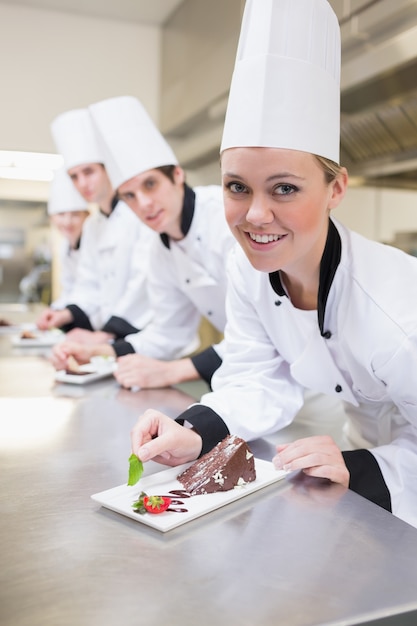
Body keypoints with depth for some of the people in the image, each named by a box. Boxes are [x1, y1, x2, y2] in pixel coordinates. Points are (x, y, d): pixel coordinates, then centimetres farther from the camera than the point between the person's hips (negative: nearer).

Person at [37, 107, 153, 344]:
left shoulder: (141, 211, -9)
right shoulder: (92, 226, 17)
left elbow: (145, 281, -18)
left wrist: (104, 335, -19)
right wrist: (67, 314, 1)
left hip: (145, 336, -6)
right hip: (110, 339, 6)